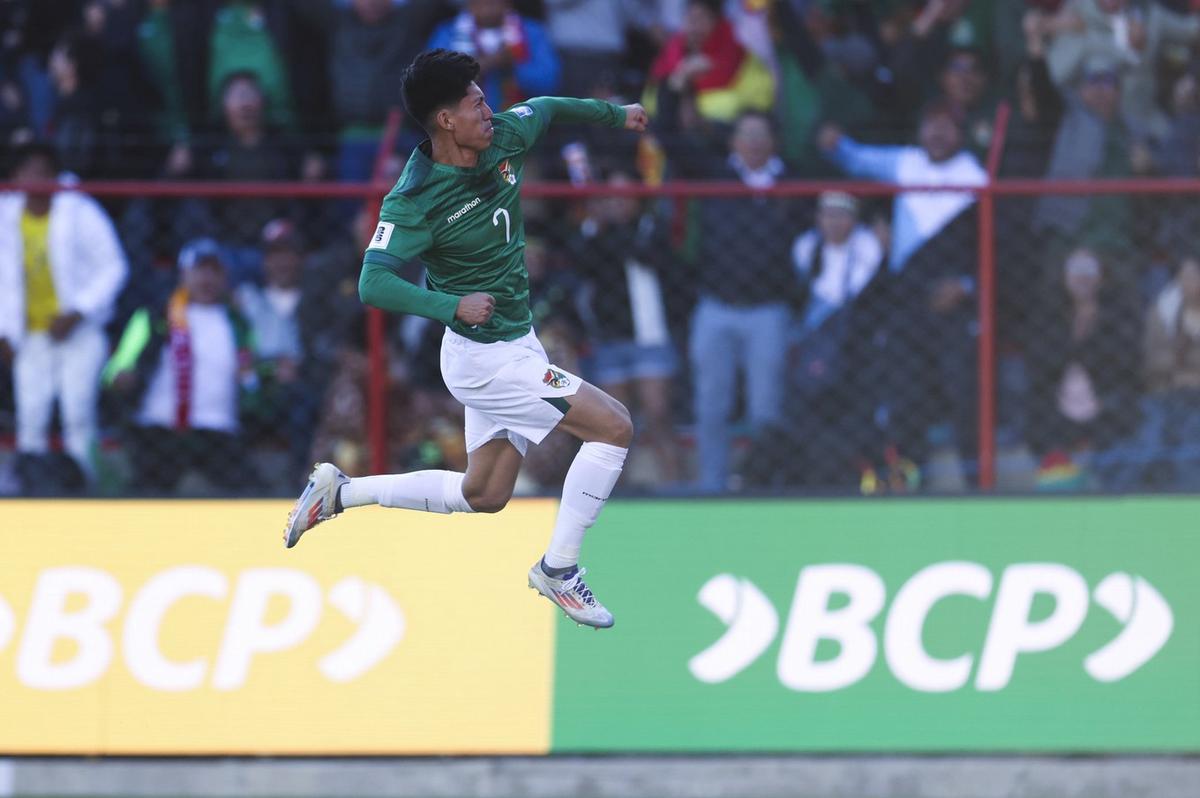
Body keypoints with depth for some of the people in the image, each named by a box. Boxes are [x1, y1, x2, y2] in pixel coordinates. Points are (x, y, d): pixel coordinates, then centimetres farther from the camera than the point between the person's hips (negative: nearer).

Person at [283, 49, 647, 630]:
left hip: (514, 344, 9)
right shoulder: (415, 201, -24)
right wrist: (451, 305, -41)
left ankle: (340, 493, 25)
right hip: (486, 357, -9)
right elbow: (373, 284, -30)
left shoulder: (505, 139, -4)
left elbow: (545, 108, 18)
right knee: (614, 427, -13)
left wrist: (614, 114, 24)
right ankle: (558, 568, -2)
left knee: (484, 495, 19)